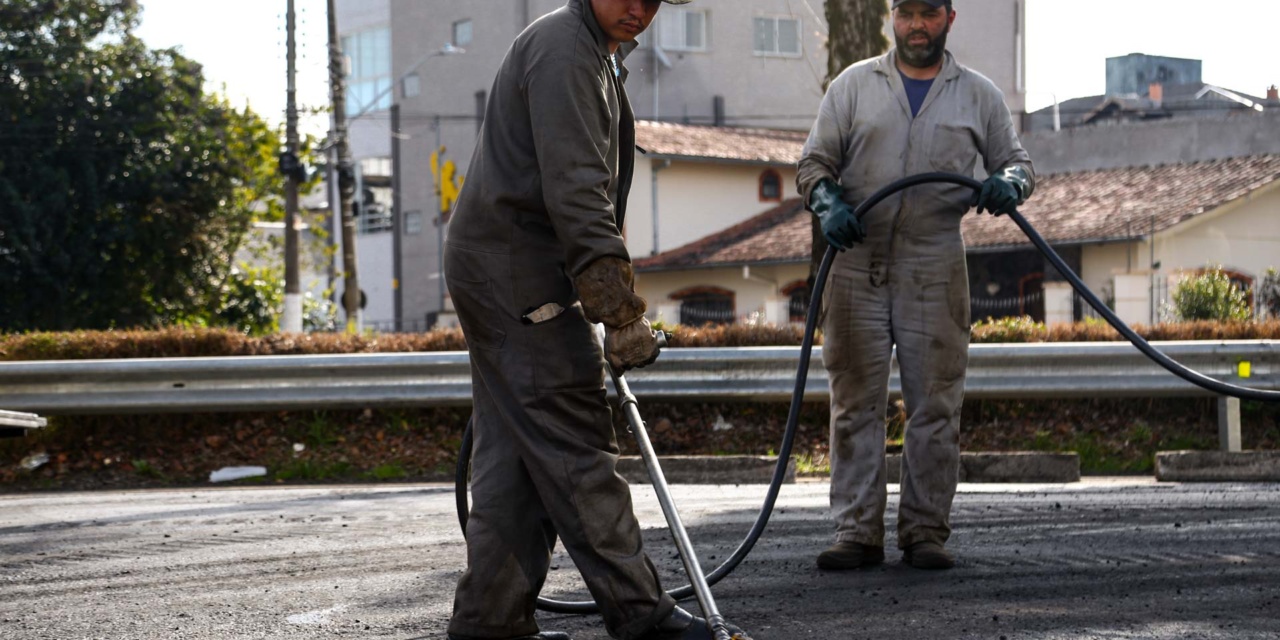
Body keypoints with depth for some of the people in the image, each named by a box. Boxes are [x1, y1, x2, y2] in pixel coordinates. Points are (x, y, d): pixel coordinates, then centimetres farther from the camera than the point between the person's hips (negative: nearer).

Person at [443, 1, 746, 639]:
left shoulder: (595, 57, 21)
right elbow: (574, 191, -23)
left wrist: (610, 306, 32)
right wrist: (621, 310, -26)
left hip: (497, 275, 11)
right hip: (519, 277, -11)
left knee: (512, 454, 9)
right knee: (575, 450, -8)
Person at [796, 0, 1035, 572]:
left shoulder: (978, 95, 11)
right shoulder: (854, 84, 10)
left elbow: (1016, 160, 15)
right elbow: (814, 161, 9)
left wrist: (1008, 185, -9)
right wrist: (829, 203, -13)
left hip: (935, 268, 0)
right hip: (858, 264, 0)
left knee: (935, 406, 1)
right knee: (855, 402, 0)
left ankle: (925, 530, 8)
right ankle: (857, 531, 4)